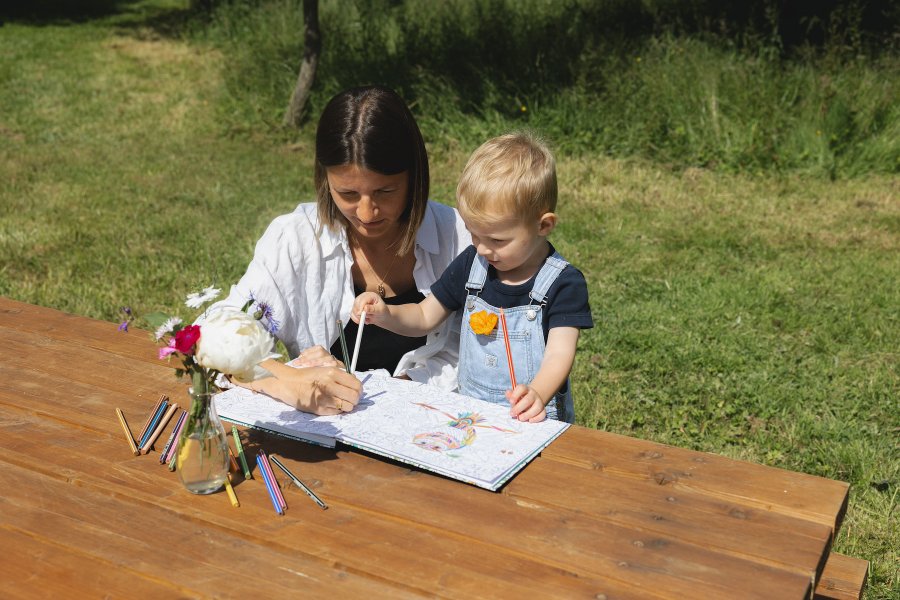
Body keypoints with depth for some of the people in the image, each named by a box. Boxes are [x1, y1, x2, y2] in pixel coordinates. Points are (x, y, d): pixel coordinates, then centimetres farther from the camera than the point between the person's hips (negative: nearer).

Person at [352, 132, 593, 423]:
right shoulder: (471, 263, 7)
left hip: (532, 421, -1)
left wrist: (537, 394, -40)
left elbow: (559, 354, -18)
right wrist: (384, 314, -6)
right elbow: (424, 317, 16)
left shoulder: (564, 283, -8)